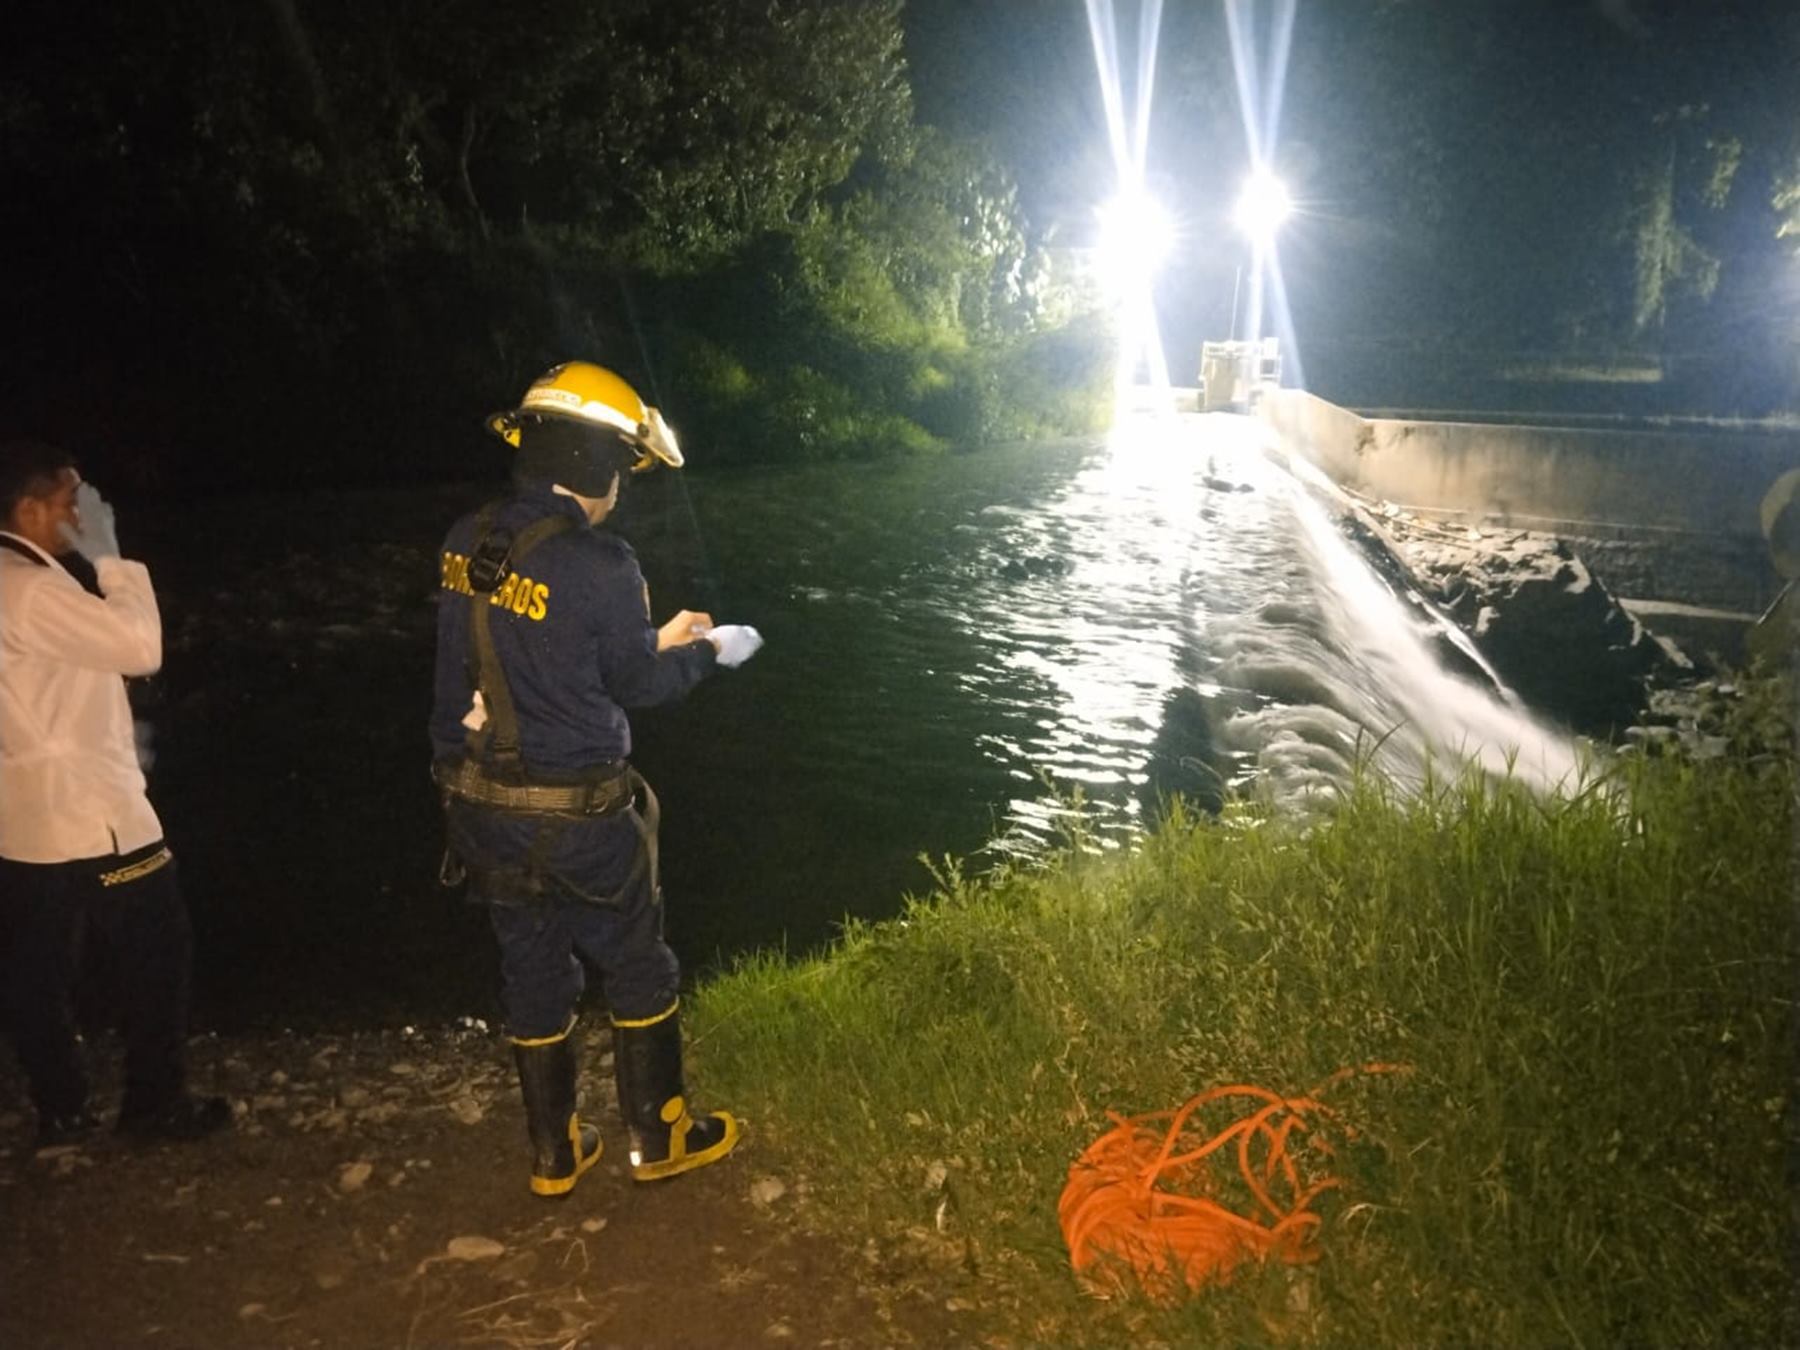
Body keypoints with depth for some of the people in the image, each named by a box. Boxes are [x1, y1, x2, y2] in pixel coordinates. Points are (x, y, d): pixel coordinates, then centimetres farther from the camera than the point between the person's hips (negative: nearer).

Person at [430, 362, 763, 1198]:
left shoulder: (467, 544, -1)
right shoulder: (599, 565, -22)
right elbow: (638, 683, -8)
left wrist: (655, 639, 15)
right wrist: (710, 651, 11)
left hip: (481, 807, 6)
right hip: (575, 815, -6)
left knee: (531, 972, 19)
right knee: (638, 970, 15)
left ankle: (555, 1155, 33)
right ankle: (657, 1138, 31)